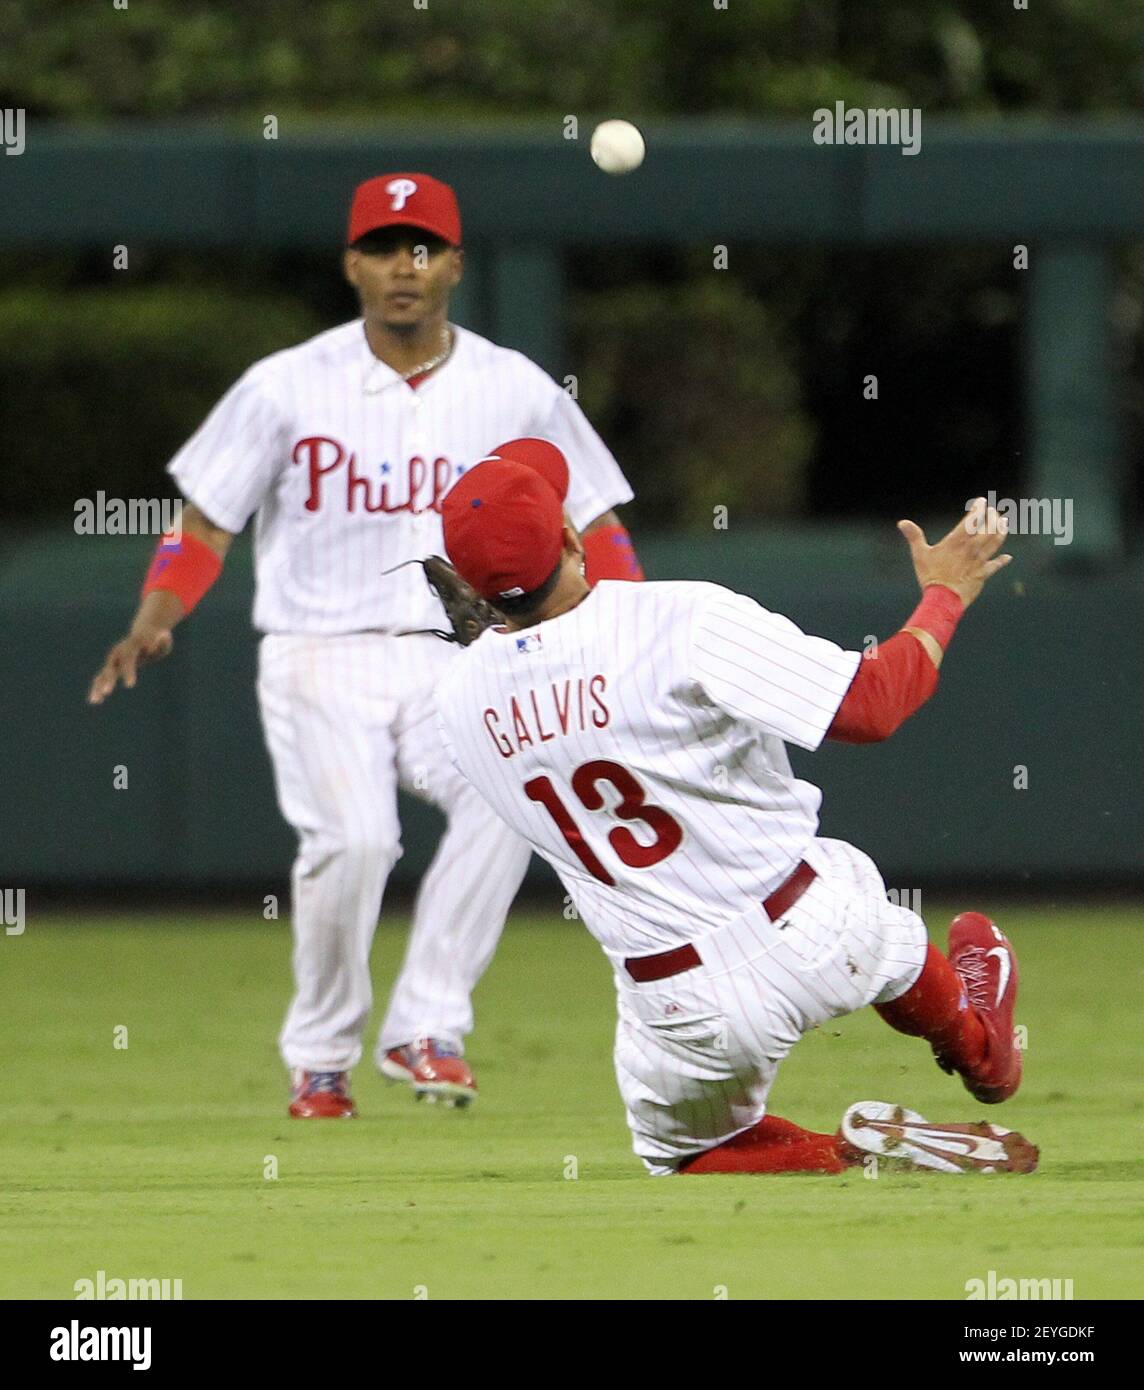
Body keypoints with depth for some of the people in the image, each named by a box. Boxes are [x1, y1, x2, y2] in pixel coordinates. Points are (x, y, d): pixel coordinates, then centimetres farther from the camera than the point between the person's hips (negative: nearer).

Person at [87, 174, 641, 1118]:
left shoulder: (515, 391, 6)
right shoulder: (288, 387, 2)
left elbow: (593, 524, 11)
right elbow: (206, 521, 5)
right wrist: (152, 625, -12)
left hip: (456, 659, 2)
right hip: (320, 658, -2)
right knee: (352, 837, -27)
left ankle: (426, 1025, -22)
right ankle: (320, 1057, -4)